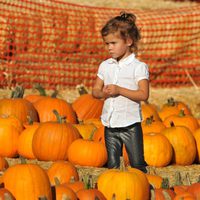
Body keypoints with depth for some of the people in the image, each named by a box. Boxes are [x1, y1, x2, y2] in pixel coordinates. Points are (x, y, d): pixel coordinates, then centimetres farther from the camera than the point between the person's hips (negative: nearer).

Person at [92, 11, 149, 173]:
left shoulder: (139, 67, -7)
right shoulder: (105, 66, 9)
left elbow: (144, 94, -15)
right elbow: (95, 90, 13)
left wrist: (119, 90, -21)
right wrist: (103, 93, -10)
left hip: (130, 125, -5)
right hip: (110, 126, 5)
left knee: (137, 164, 0)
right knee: (112, 166, 9)